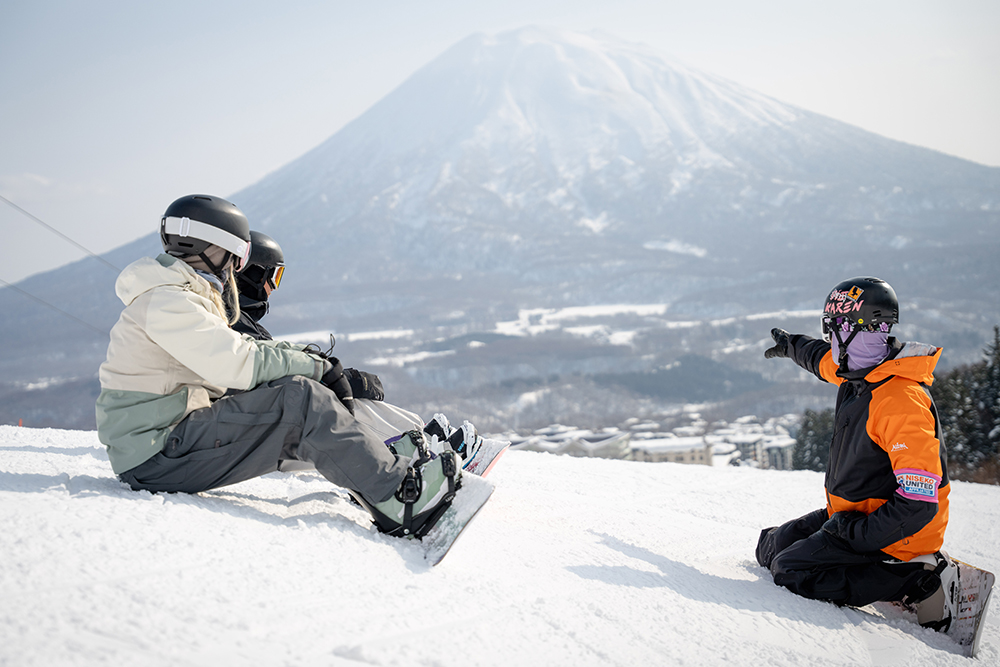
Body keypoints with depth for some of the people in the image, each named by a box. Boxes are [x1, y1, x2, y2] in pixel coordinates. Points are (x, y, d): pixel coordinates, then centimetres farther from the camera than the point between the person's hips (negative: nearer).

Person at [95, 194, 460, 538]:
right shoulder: (164, 302, -15)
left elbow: (233, 351, 16)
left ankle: (383, 457, 1)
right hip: (155, 459, -10)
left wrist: (301, 354, 1)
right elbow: (240, 364, -23)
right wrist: (317, 366, -13)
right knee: (297, 398, -22)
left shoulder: (184, 297, 19)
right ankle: (400, 498, -22)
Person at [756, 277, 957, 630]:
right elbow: (829, 361, 27)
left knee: (790, 571, -19)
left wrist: (859, 534, -27)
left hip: (893, 533, -10)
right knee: (771, 546, 13)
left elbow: (919, 501, -32)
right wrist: (793, 346, 44)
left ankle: (920, 583, -12)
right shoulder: (863, 371, -1)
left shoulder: (901, 402, -29)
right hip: (851, 515, 10)